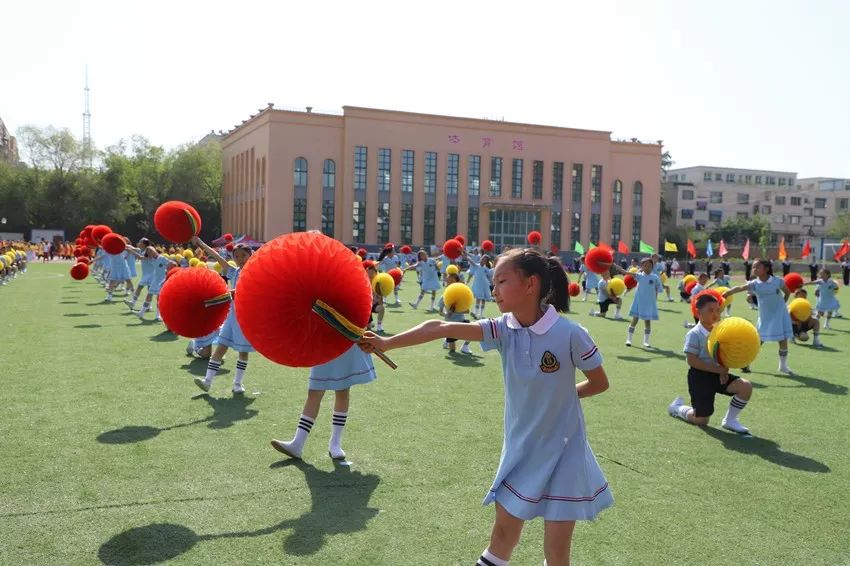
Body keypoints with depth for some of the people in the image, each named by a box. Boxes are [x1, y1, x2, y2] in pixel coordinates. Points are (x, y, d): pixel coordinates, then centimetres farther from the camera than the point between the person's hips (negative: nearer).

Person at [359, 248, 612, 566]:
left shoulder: (570, 335, -20)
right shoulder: (503, 330, -10)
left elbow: (600, 383, -5)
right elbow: (441, 328, -19)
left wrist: (563, 394, -2)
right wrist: (386, 342, -26)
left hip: (562, 454, -3)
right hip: (519, 450, 3)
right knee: (504, 531, 15)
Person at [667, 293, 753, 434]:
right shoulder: (694, 334, -15)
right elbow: (692, 361, -21)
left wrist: (724, 370, -9)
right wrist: (717, 369, -23)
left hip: (717, 374, 6)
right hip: (700, 377, -6)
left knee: (746, 387, -15)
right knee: (701, 420, -2)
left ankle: (729, 420, 3)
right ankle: (678, 407, 30)